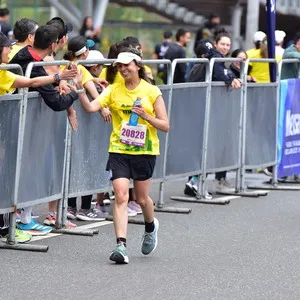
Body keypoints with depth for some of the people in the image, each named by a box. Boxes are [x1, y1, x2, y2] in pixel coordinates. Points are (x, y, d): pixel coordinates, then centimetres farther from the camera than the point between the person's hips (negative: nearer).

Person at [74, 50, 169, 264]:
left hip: (145, 151, -1)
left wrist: (145, 116, -16)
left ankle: (151, 226, 44)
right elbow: (91, 107, -14)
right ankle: (121, 245, -15)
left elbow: (165, 126, -2)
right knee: (121, 196, -12)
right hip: (119, 150, 1)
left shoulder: (152, 92, -2)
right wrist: (80, 88, -28)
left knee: (141, 198, 11)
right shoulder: (113, 90, 1)